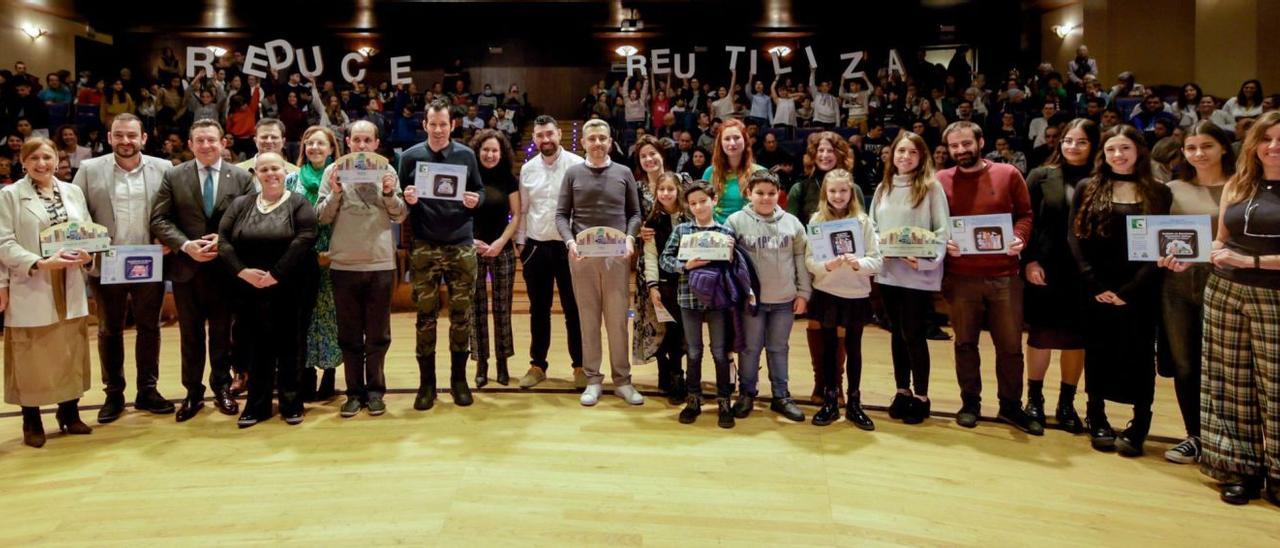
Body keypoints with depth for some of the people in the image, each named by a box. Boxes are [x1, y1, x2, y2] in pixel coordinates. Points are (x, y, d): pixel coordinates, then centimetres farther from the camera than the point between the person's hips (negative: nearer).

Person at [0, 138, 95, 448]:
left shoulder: (73, 192, 9)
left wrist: (86, 254, -11)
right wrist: (40, 263, -20)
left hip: (69, 288, 4)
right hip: (30, 289, -4)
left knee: (71, 352, 10)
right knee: (31, 356, 4)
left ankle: (70, 414, 23)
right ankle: (32, 423, 15)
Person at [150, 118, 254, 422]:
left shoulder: (241, 177, 1)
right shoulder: (173, 176, 2)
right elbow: (159, 220, -2)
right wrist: (186, 245, -16)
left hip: (225, 268, 0)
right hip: (186, 268, 1)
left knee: (222, 333, 10)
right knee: (190, 334, 10)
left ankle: (222, 388, 24)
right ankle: (193, 392, 21)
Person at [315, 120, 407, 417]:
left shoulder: (387, 171, 4)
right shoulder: (333, 171, 3)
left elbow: (401, 216, 4)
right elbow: (322, 217, 2)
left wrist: (389, 193, -13)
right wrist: (335, 193, -14)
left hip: (381, 263, 0)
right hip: (343, 264, 0)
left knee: (378, 334, 8)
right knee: (349, 334, 8)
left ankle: (375, 389, 19)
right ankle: (354, 391, 17)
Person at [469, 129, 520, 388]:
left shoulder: (508, 179, 4)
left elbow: (516, 215, 3)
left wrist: (500, 242, -7)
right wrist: (471, 241, -9)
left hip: (502, 251, 1)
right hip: (473, 251, -1)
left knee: (502, 308, 3)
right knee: (477, 309, 2)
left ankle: (502, 362, 11)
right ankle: (481, 364, 10)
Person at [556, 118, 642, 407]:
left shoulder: (624, 173, 8)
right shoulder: (573, 174, 6)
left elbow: (635, 213, 9)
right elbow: (561, 214, 4)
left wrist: (630, 238, -9)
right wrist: (570, 242, -13)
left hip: (616, 255, 0)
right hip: (582, 255, 0)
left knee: (618, 319, 2)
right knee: (588, 318, 5)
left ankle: (622, 379, 11)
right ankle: (593, 379, 13)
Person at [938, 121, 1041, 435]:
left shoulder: (1008, 174, 3)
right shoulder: (941, 181, 3)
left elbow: (1025, 214, 6)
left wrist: (1019, 238, -12)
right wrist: (942, 242, -13)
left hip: (1005, 275, 0)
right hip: (961, 277, 0)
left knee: (1010, 345, 7)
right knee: (965, 342, 10)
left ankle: (1011, 406, 21)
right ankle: (970, 404, 24)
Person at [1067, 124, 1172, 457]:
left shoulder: (1159, 194, 4)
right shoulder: (1088, 192, 6)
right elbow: (1075, 240, 0)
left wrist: (1131, 289, -12)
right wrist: (1095, 285, -11)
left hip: (1140, 292, -1)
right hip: (1096, 290, 1)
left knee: (1139, 356, 4)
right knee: (1098, 354, 8)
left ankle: (1139, 426, 13)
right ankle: (1097, 421, 21)